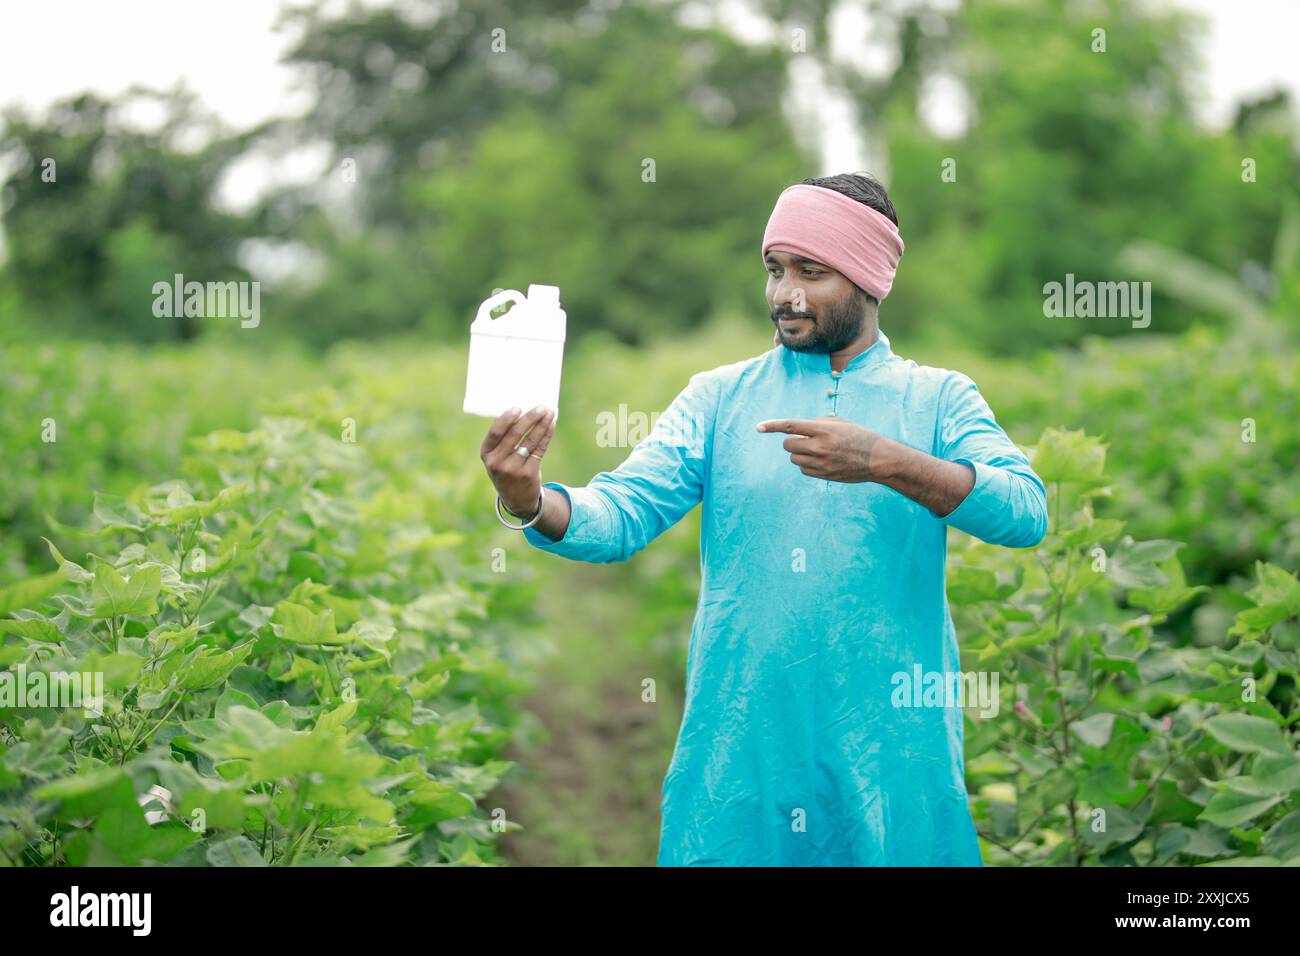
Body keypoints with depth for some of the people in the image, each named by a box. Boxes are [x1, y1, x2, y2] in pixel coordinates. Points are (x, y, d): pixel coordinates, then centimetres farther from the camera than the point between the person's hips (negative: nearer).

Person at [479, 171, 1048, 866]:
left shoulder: (937, 399, 3)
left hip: (889, 745, -1)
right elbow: (622, 514, -4)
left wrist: (885, 462, -26)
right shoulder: (719, 397, 7)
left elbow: (1025, 512, -13)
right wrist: (530, 503, -26)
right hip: (738, 746, 1)